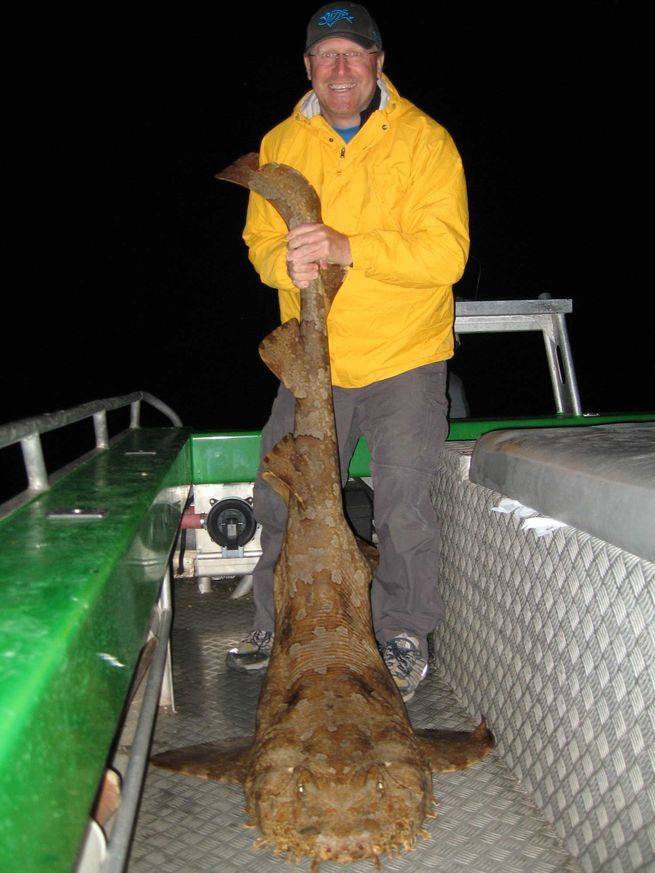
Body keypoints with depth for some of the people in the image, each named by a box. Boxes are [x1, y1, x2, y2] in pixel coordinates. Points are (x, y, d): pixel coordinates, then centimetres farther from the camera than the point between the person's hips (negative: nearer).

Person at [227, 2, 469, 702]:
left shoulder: (423, 140, -6)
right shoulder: (281, 144, 7)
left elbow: (445, 251, -16)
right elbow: (260, 240, 8)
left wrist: (348, 247, -28)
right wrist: (287, 263, -16)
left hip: (404, 357, -3)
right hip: (312, 358, 4)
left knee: (402, 505, -2)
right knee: (282, 497, 9)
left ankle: (404, 637, 19)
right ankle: (278, 625, 29)